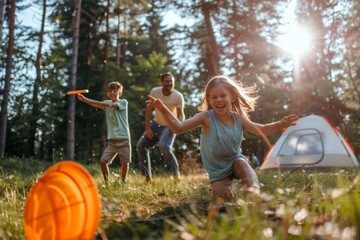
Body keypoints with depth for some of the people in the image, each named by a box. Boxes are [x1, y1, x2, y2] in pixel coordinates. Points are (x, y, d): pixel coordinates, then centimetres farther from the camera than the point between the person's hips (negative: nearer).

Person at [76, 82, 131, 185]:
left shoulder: (123, 102, -4)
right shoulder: (106, 103, 9)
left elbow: (110, 105, -23)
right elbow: (95, 104, -11)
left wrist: (93, 102, -33)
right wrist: (83, 99, -31)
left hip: (124, 139, -3)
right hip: (112, 140, 3)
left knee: (125, 162, 2)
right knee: (103, 161, -7)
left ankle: (123, 182, 23)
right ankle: (106, 182, 10)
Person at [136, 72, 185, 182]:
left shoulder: (178, 96, -19)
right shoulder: (155, 91, -13)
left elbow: (181, 114, -12)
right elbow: (149, 109, -4)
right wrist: (147, 128, -7)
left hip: (169, 126, -5)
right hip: (156, 124, 5)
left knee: (164, 147, -30)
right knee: (141, 146, 3)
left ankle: (176, 174, -13)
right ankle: (147, 176, 15)